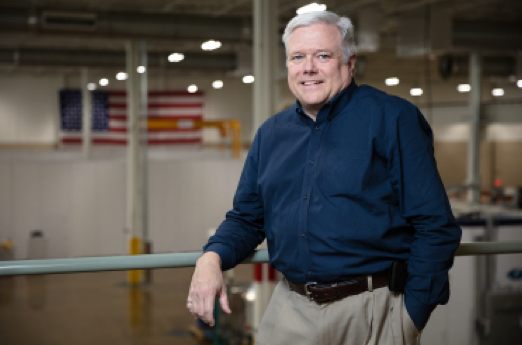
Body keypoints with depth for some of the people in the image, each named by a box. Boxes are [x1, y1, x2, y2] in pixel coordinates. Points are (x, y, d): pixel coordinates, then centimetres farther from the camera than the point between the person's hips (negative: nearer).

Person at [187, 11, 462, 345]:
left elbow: (435, 226, -10)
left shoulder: (391, 117, -7)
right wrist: (213, 256, -6)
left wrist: (412, 318, -13)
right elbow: (247, 218, 16)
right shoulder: (271, 133, 11)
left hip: (371, 312, -4)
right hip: (289, 308, 5)